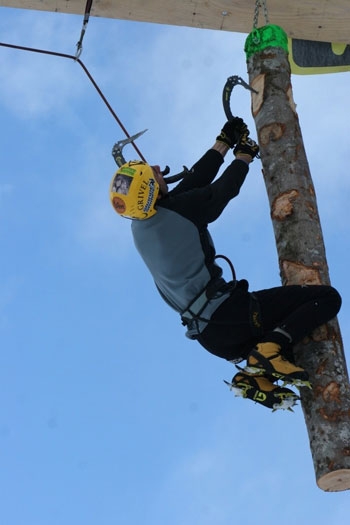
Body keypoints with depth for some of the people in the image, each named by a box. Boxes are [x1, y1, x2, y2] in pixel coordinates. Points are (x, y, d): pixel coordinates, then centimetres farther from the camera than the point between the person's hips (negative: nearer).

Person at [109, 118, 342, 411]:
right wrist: (244, 154, 23)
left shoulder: (140, 228, 8)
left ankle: (254, 378, 5)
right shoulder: (179, 209, -14)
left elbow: (195, 180, 17)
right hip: (227, 315, -8)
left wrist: (224, 142, 25)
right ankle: (271, 348, -20)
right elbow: (227, 187, 4)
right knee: (327, 298, -6)